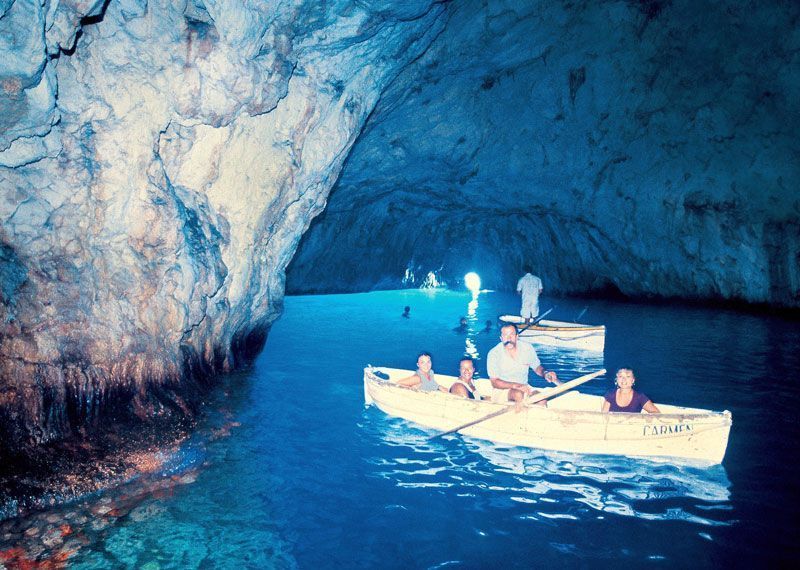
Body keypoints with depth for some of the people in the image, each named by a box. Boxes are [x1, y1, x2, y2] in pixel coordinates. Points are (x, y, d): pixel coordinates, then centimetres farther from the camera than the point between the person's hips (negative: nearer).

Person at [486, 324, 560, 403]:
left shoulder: (527, 348, -5)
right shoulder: (494, 354, -15)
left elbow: (537, 367, 11)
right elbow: (494, 382, -16)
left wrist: (545, 373, -13)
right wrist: (515, 385, -30)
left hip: (524, 388, 3)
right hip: (502, 390, -3)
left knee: (542, 401, -24)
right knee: (518, 394, -34)